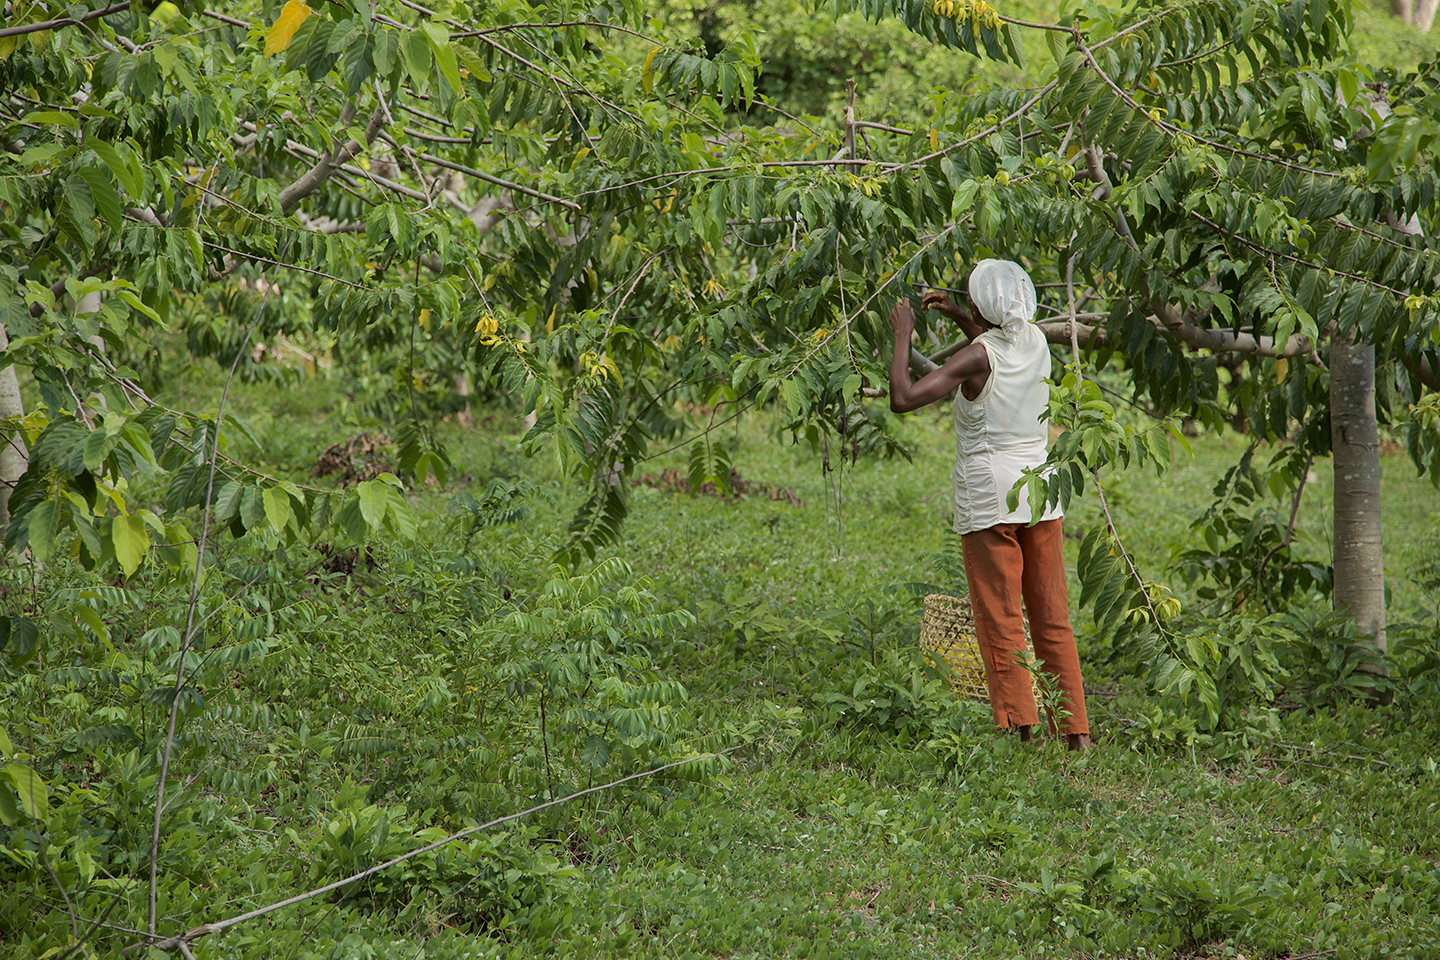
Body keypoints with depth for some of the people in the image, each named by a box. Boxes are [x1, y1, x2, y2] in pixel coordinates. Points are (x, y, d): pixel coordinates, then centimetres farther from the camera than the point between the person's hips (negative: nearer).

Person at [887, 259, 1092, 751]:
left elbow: (903, 398, -20)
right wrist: (956, 315, 23)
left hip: (988, 496, -6)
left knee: (1001, 625, 0)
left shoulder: (977, 357, -14)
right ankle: (1077, 733, 11)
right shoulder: (1035, 341, 4)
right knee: (1052, 620, 10)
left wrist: (903, 336, -8)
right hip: (1039, 489, 6)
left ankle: (1022, 731, -2)